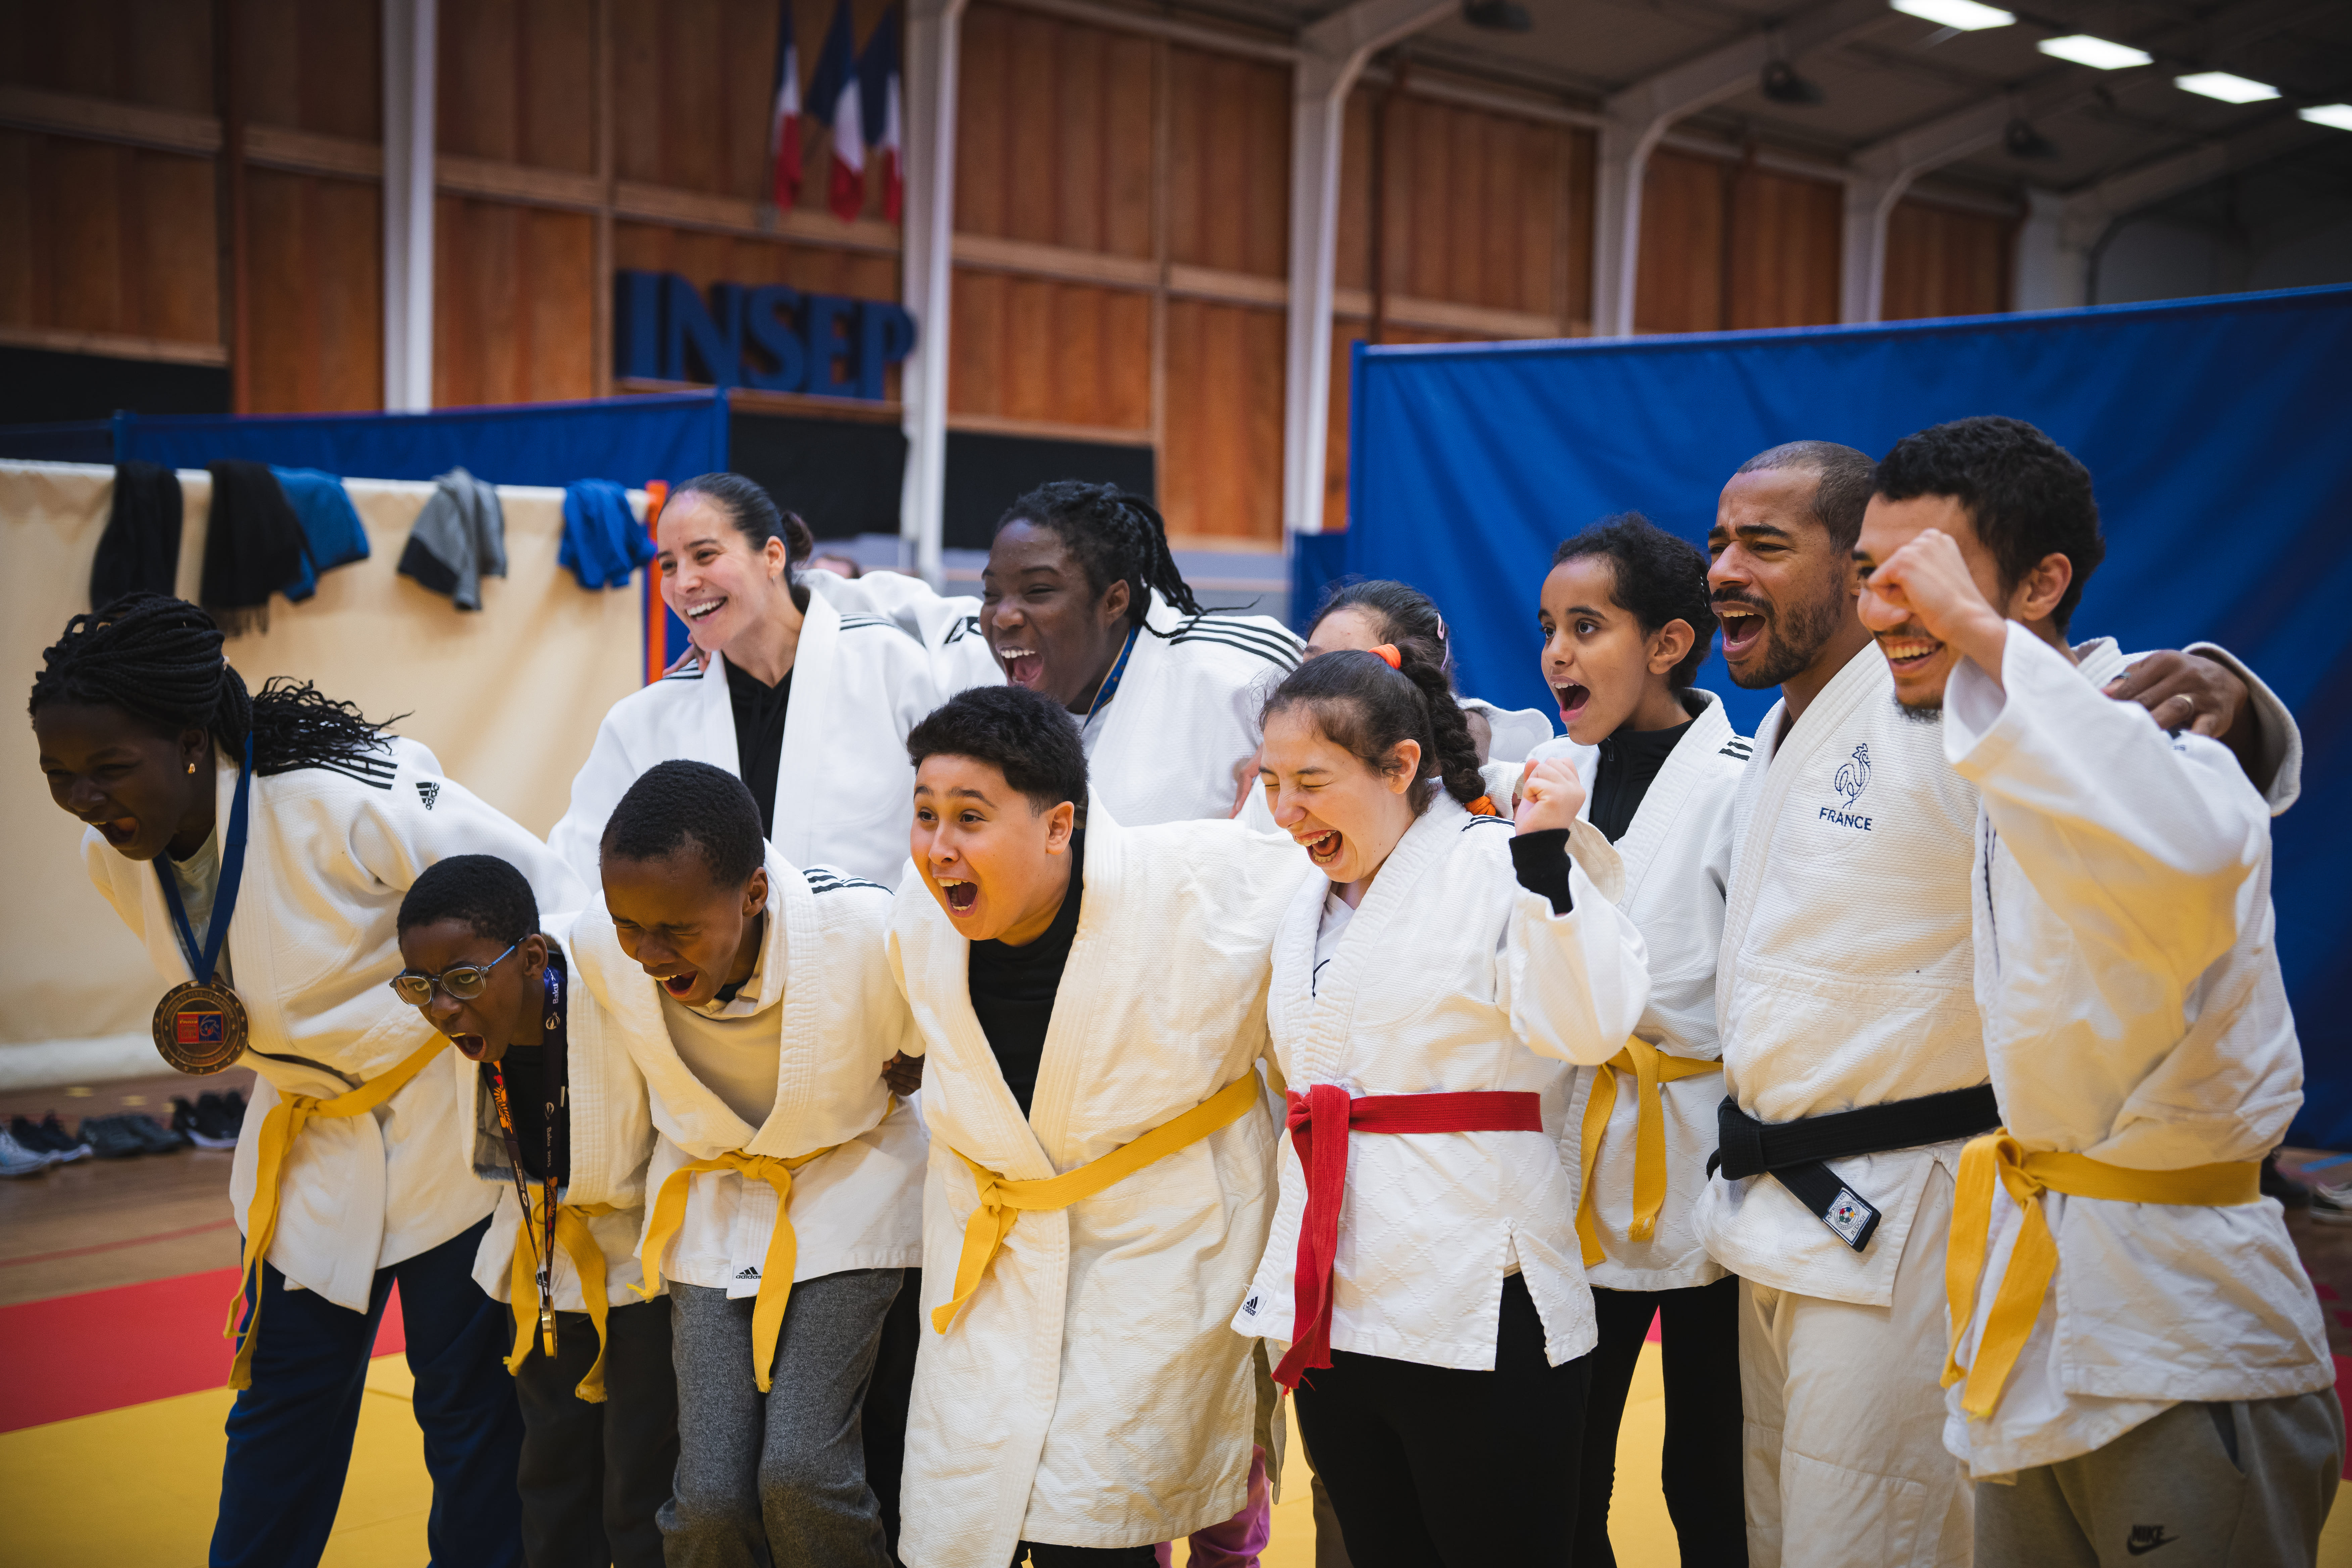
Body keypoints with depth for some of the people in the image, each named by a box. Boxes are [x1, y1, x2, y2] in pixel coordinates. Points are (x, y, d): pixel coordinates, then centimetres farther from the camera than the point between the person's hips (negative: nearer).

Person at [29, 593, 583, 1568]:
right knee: (281, 1403, 13)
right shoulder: (112, 860, -5)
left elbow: (548, 904, -22)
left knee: (468, 1406, 5)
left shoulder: (346, 800, -29)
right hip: (307, 1140, 6)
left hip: (451, 1129, -6)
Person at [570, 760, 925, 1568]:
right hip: (711, 1197, 3)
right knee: (709, 1496, -7)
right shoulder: (599, 947, -20)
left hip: (849, 1181, -3)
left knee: (800, 1471, -16)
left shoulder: (865, 929, -31)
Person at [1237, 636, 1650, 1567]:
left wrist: (1545, 852, -26)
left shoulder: (1499, 869, -8)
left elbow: (1586, 1028, -21)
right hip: (1330, 1316, 7)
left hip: (1480, 1320, -7)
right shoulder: (1306, 910, 15)